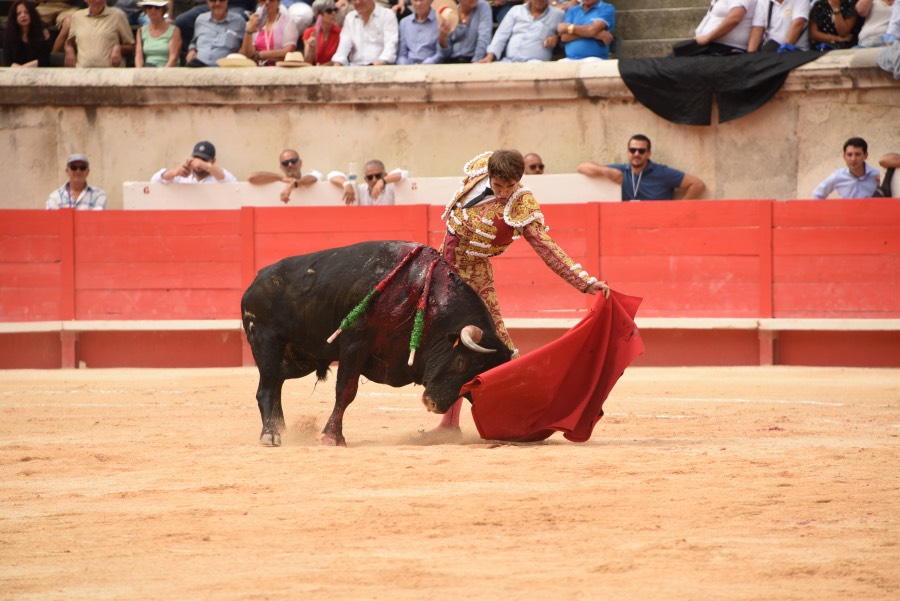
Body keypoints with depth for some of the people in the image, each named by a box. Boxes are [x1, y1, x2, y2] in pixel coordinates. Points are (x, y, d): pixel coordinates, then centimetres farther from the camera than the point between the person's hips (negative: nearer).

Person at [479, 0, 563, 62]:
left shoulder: (558, 15, 12)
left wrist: (557, 37, -3)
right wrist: (490, 56, -6)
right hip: (508, 62, 2)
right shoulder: (515, 10, 17)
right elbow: (501, 36, 10)